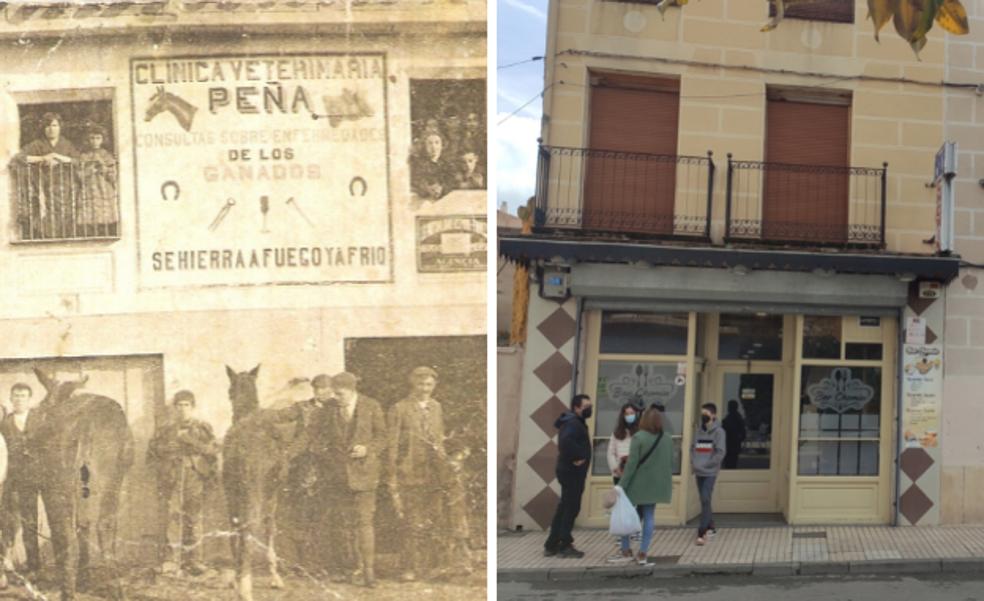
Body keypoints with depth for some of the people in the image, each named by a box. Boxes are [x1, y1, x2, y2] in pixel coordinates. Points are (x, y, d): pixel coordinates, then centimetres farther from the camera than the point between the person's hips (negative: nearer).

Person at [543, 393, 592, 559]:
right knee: (571, 508, -3)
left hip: (570, 470, 10)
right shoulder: (574, 424, -17)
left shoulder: (575, 422, 16)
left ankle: (551, 545, 18)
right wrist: (576, 457, -26)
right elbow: (566, 440, -36)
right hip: (573, 471, -10)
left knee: (565, 508, 14)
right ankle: (564, 546, 3)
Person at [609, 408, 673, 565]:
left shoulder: (638, 437, -14)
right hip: (655, 485, 5)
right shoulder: (668, 439, 3)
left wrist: (621, 485, -13)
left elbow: (631, 463, -16)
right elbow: (670, 464, 9)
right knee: (648, 516, 10)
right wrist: (667, 484, 21)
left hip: (636, 484, -5)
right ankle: (643, 553, 6)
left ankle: (626, 550, 12)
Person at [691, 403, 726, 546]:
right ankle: (711, 527, 26)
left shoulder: (718, 432, -7)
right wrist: (693, 461, 1)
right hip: (698, 472, 6)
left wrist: (706, 464, -13)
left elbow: (720, 452, -11)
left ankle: (702, 532, -13)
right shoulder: (699, 430, 10)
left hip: (710, 472, -6)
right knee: (704, 501, 13)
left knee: (705, 500, -12)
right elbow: (692, 447, 16)